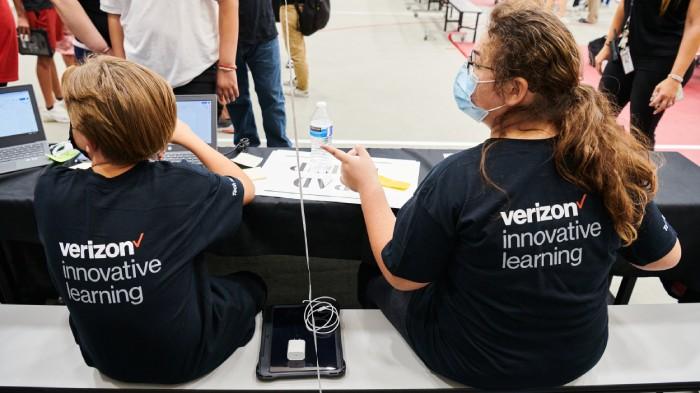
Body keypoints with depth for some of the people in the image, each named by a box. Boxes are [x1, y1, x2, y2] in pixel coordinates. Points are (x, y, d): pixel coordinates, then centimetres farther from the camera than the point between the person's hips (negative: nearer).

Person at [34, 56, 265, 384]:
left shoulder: (49, 191, -20)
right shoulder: (182, 188, -30)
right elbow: (247, 188, -6)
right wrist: (188, 138, 1)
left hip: (105, 357, 4)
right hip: (185, 356, -3)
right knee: (250, 286, 23)